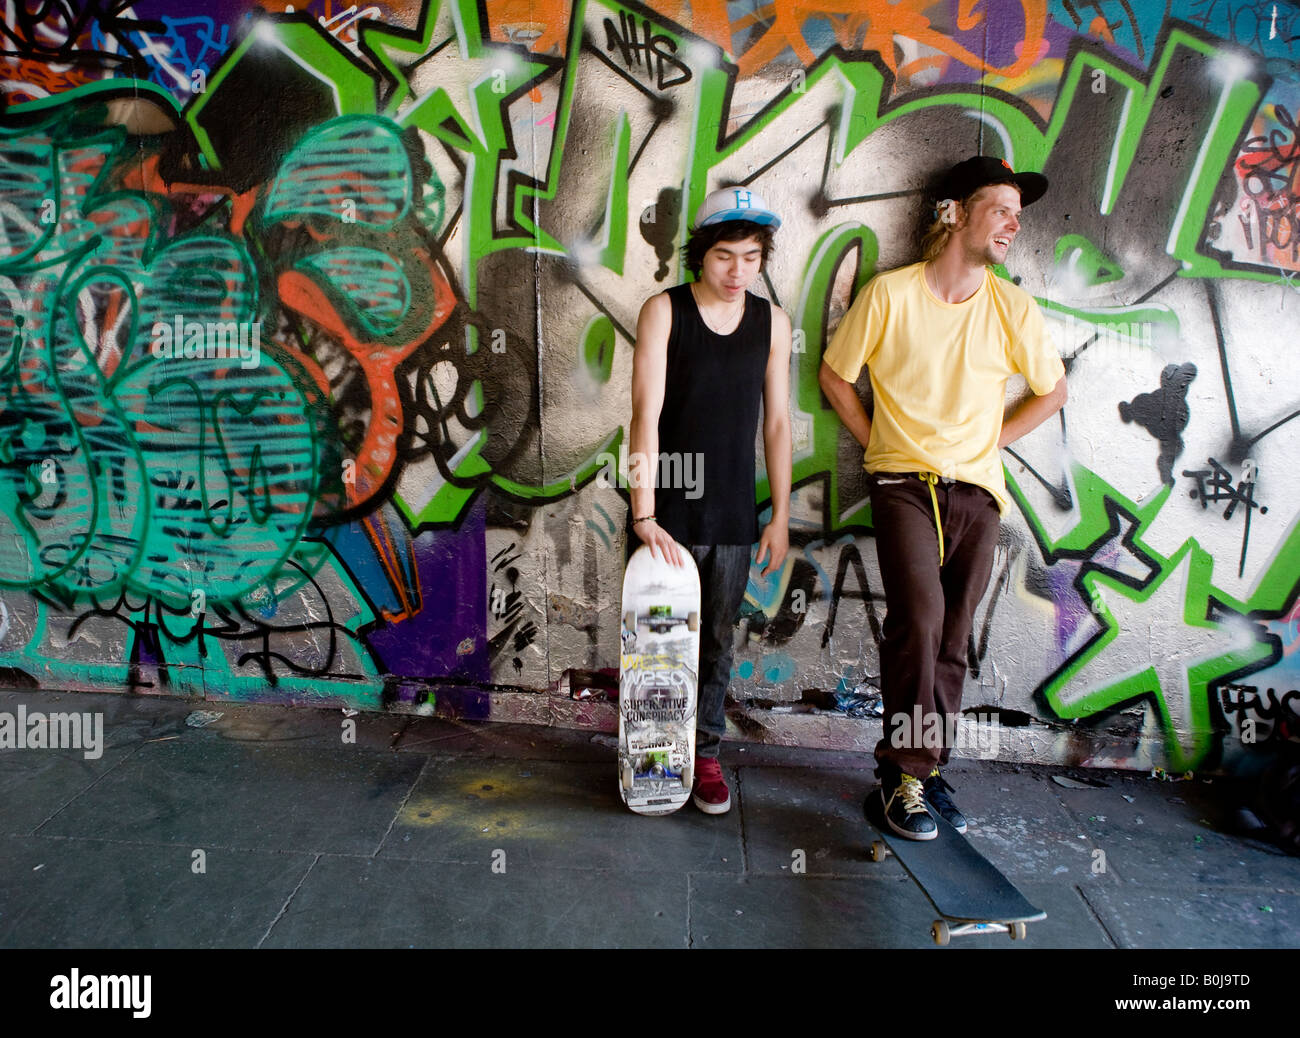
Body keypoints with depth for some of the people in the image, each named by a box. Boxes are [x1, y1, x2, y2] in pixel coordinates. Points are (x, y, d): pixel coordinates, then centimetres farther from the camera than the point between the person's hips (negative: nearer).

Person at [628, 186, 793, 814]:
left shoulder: (772, 322, 4)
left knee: (717, 640, 12)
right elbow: (645, 415, -13)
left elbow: (777, 422, 7)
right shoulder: (664, 311, -6)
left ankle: (705, 753, 28)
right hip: (669, 511, -3)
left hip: (734, 516, 3)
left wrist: (780, 516, 5)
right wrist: (644, 515, -20)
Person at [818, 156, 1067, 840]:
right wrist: (877, 444, 3)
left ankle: (927, 768, 22)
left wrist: (985, 444, 9)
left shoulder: (1013, 308, 4)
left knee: (951, 640, 6)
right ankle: (902, 773, -5)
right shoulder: (889, 293, -4)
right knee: (919, 618, -20)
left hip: (975, 491, 3)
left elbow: (1052, 391, 17)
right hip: (904, 484, -3)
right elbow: (834, 375, 6)